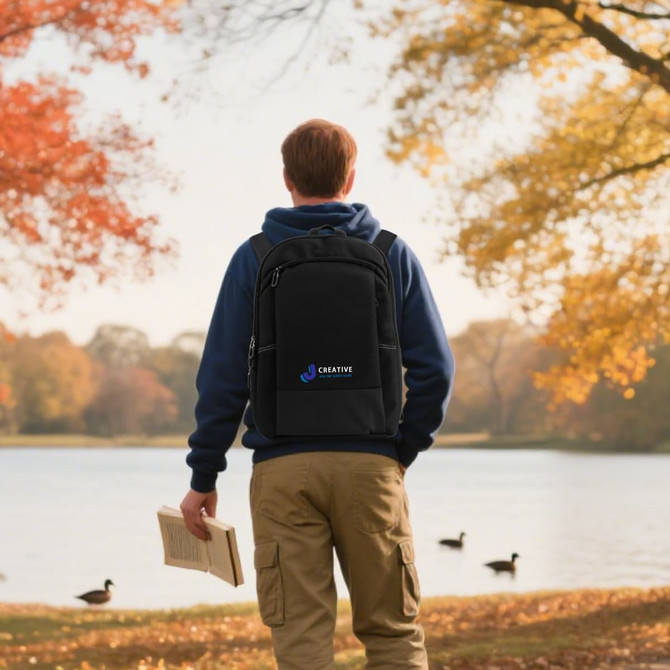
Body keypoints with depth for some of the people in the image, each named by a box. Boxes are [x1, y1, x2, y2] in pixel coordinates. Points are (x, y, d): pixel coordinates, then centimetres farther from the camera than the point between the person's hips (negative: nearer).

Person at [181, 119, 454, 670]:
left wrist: (204, 477, 5)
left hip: (283, 469, -1)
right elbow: (435, 369, 1)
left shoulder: (254, 258, 2)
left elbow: (222, 376, -1)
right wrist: (403, 452, 12)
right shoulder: (393, 254, 5)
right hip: (371, 464, 1)